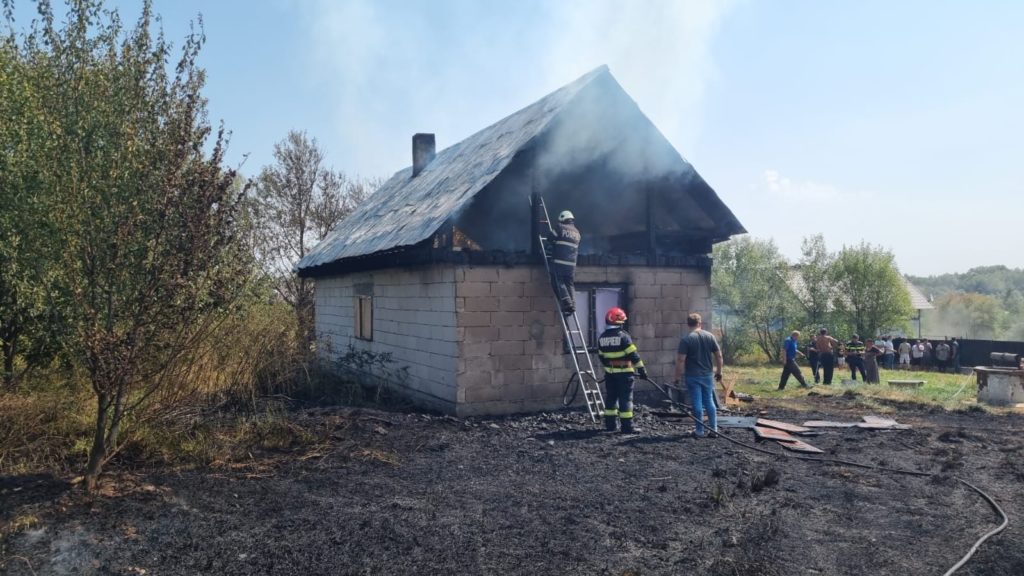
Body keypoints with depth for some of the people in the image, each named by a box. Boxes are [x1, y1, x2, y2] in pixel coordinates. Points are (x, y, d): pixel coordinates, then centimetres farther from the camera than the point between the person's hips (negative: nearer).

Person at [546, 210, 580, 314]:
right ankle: (572, 305, 1)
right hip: (571, 264, 5)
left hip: (559, 262, -5)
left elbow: (550, 238, 0)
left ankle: (567, 304, -14)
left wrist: (550, 230, 21)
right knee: (570, 284, 12)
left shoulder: (561, 228, -3)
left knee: (559, 283, -2)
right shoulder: (577, 233, 15)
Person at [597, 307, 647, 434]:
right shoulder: (623, 336, -14)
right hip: (624, 372, -6)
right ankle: (627, 426, -3)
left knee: (611, 397, 14)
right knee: (625, 399, -3)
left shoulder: (602, 338, 5)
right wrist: (641, 369, -7)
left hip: (609, 373, 6)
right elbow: (633, 355, -14)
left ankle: (610, 424, 17)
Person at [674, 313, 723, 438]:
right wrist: (719, 371, 14)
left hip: (692, 376, -4)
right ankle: (714, 428, 18)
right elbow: (719, 355, 4)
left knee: (697, 403, 2)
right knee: (709, 401, 14)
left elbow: (680, 360, -15)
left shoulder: (685, 339, -12)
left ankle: (700, 431, 7)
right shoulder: (710, 336, 1)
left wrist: (678, 376, -7)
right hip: (707, 375, 4)